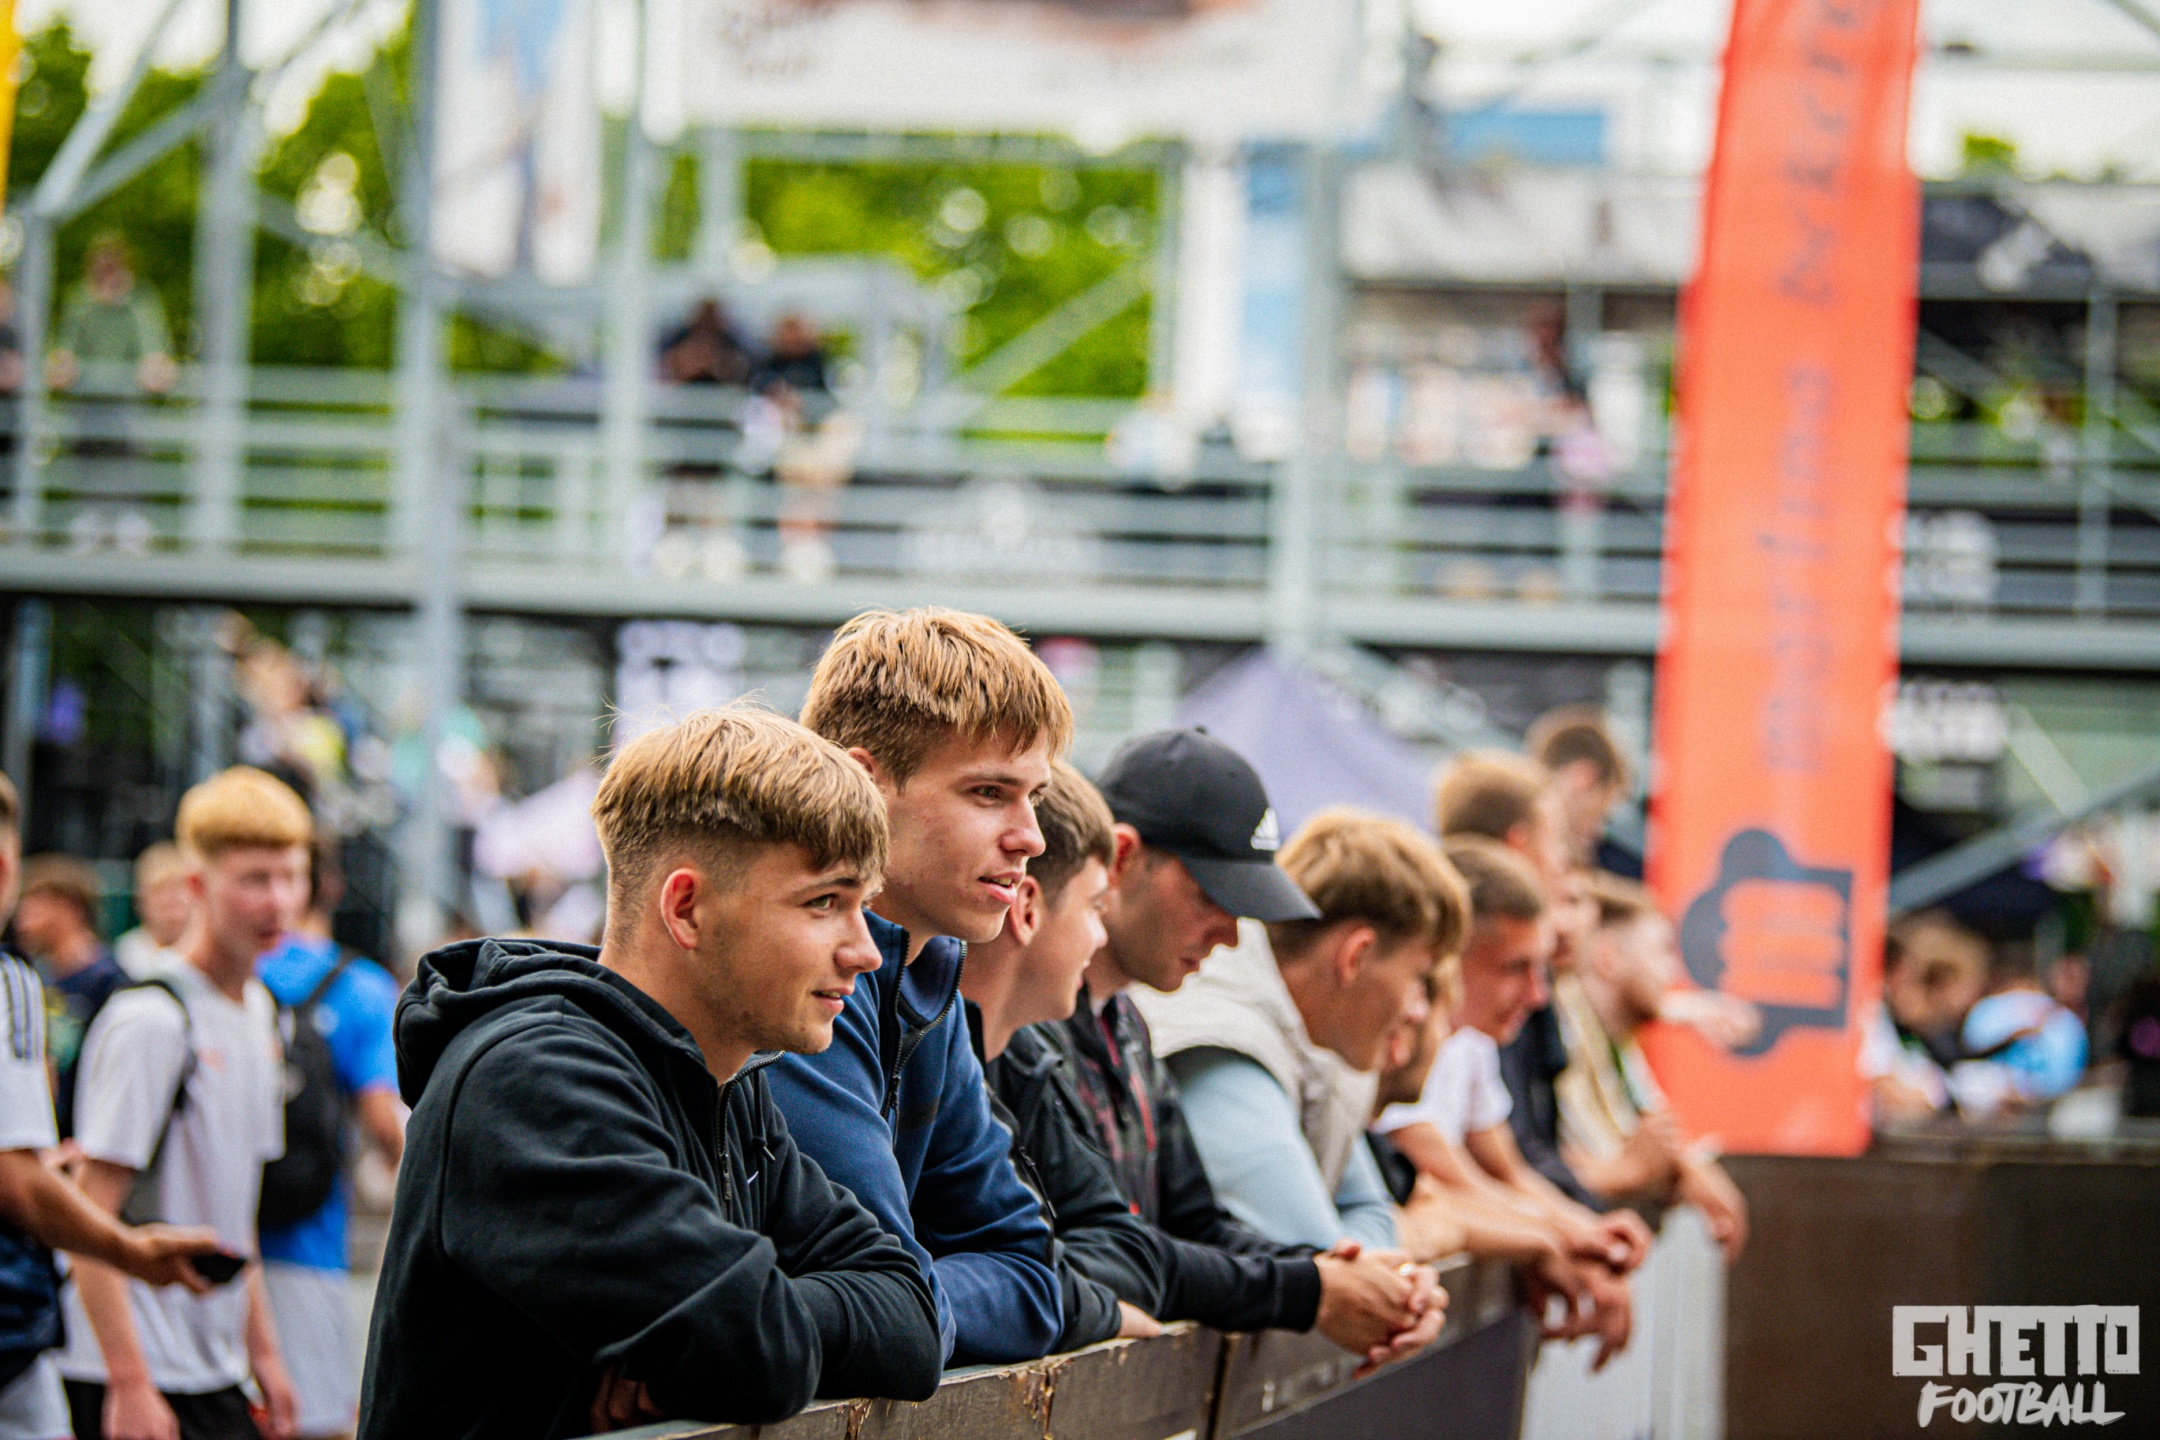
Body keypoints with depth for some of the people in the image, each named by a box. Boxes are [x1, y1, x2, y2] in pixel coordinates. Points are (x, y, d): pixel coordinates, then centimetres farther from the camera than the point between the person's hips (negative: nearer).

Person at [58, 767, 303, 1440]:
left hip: (213, 1377, 8)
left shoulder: (260, 1013, 13)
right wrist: (130, 1384, -21)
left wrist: (262, 1349, 19)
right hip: (141, 1381, -8)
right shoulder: (149, 1022, -14)